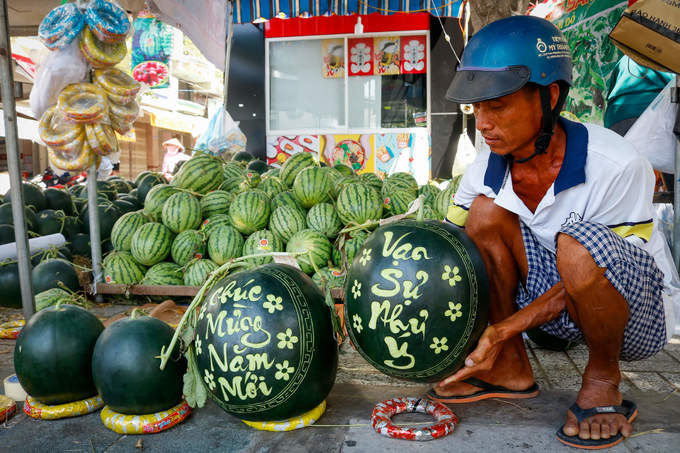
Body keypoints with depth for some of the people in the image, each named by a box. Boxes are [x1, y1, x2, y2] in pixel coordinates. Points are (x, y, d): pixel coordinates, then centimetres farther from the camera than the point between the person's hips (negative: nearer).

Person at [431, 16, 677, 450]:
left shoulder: (618, 167, -27)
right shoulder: (486, 169, -11)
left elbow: (587, 270, -24)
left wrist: (502, 330, -31)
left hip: (640, 316, -5)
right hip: (556, 298, 5)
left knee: (580, 242, -37)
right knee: (486, 212, -17)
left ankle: (603, 381, -8)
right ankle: (511, 368, -5)